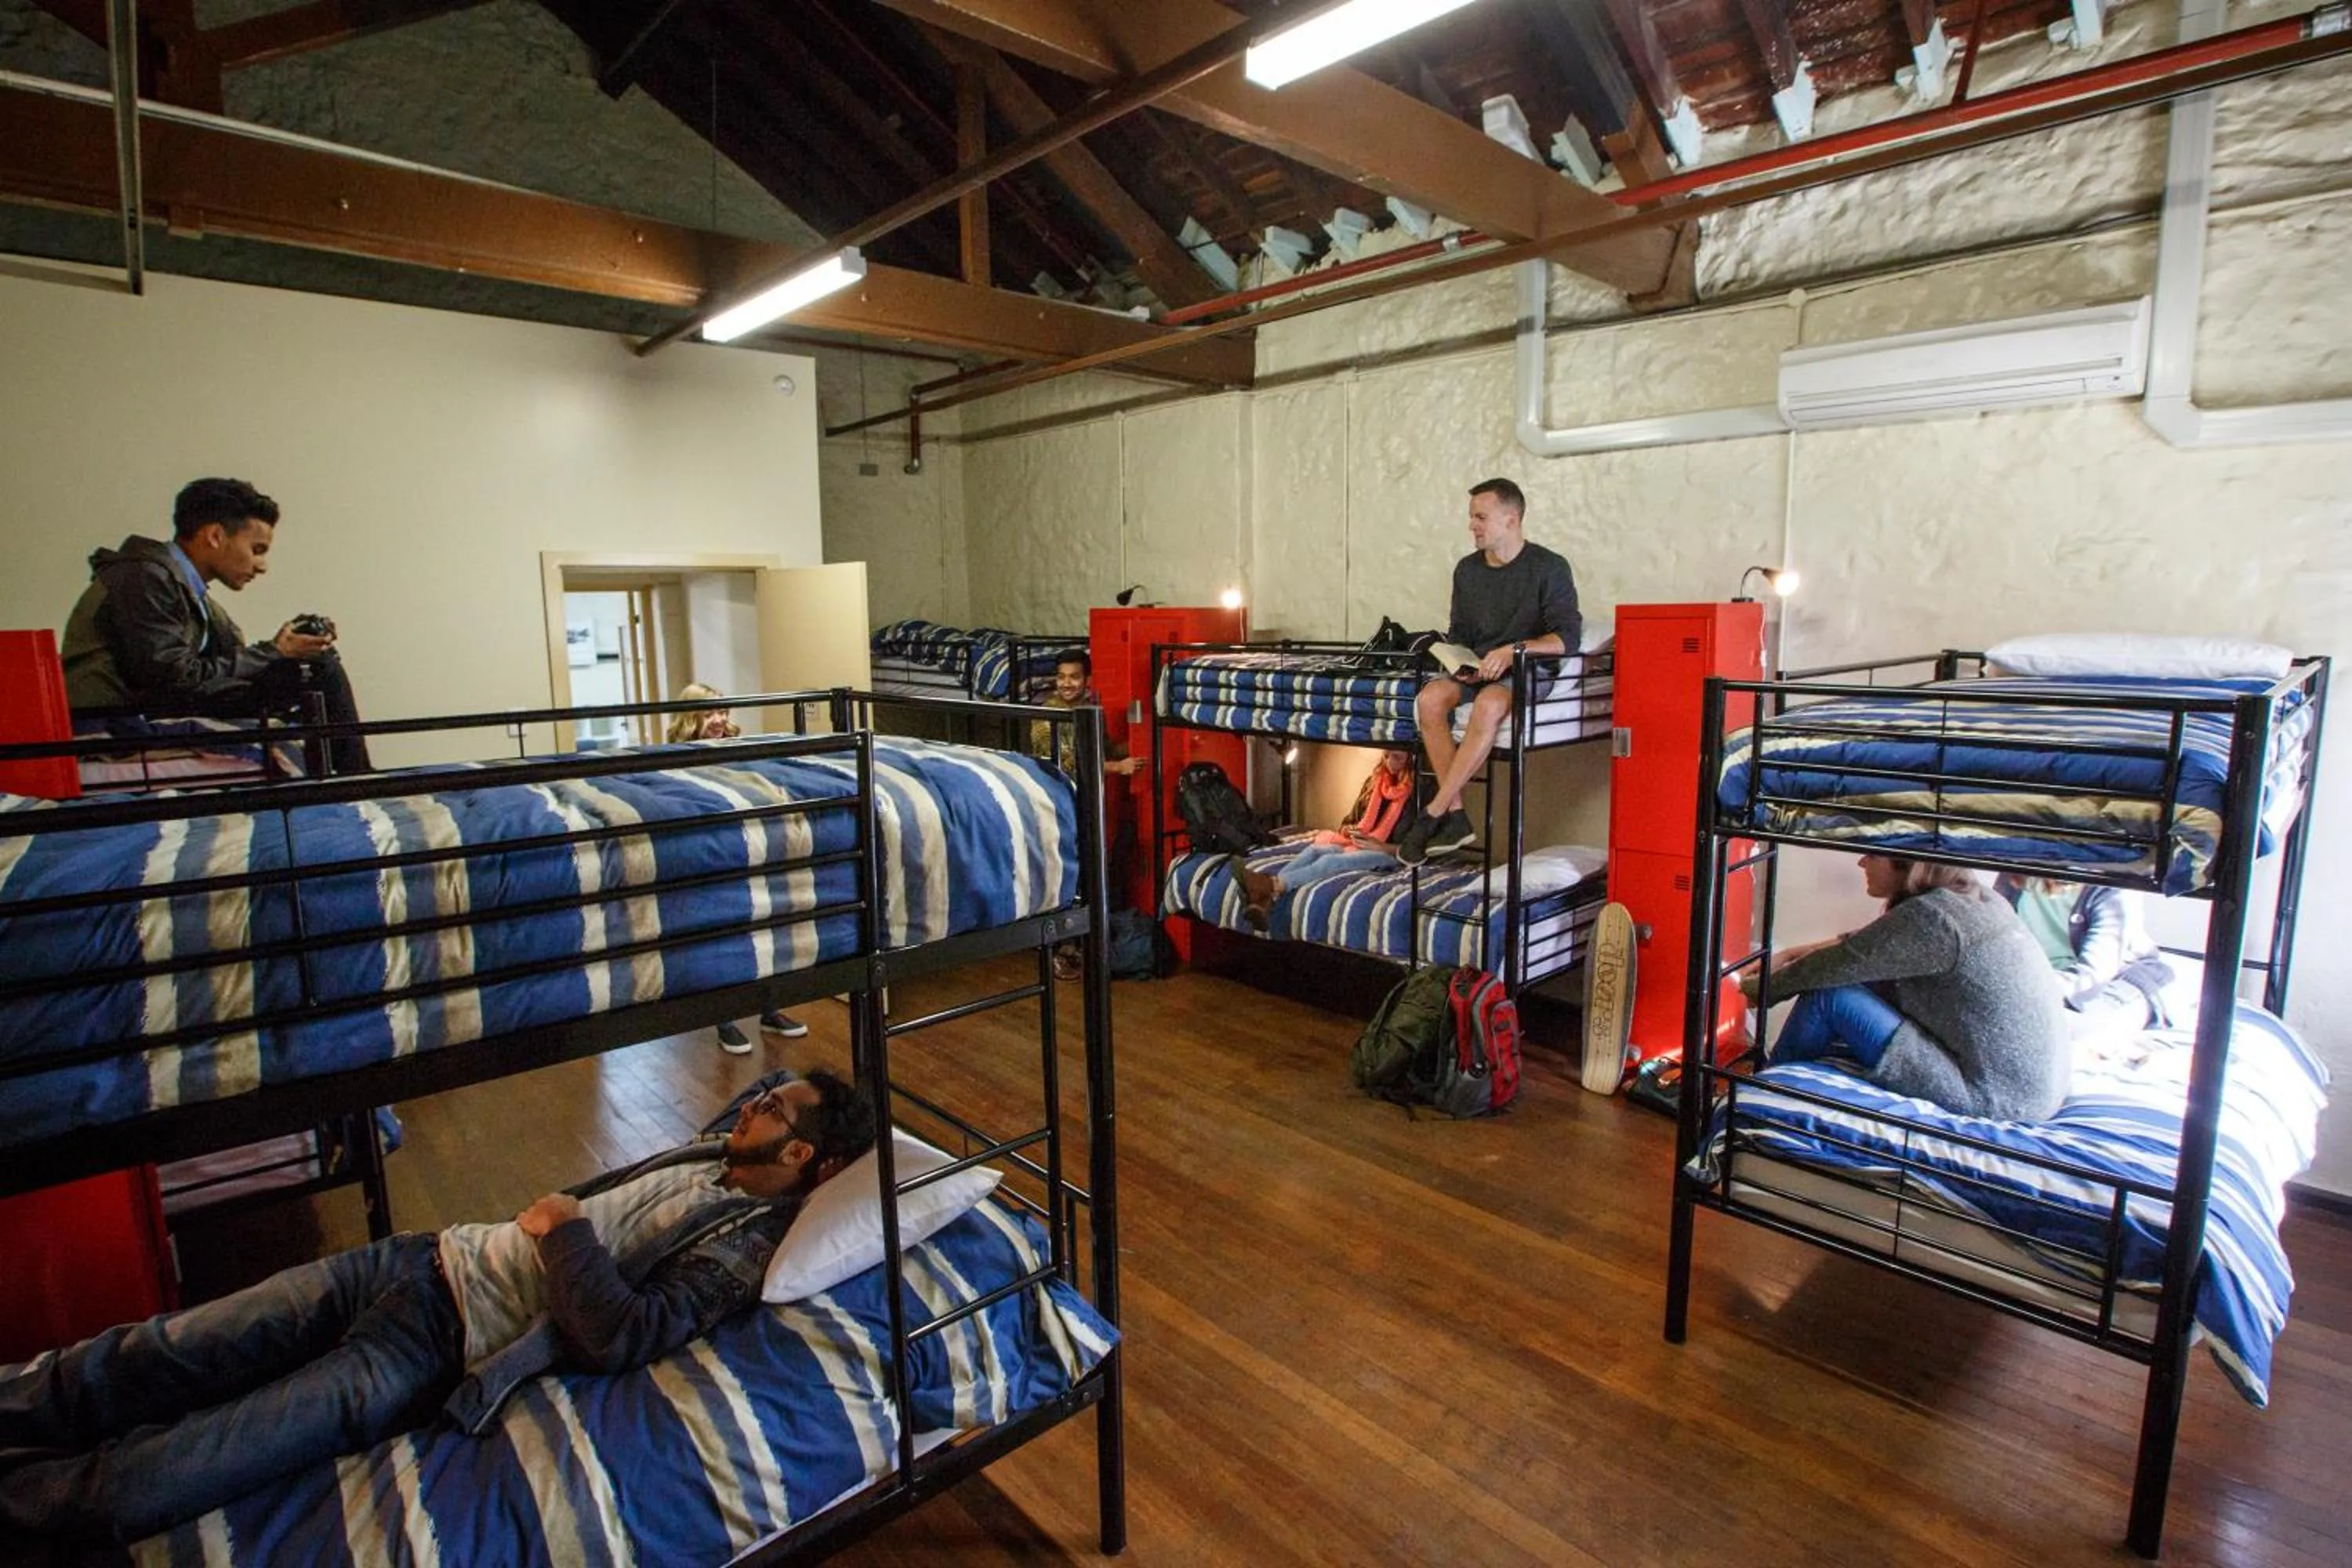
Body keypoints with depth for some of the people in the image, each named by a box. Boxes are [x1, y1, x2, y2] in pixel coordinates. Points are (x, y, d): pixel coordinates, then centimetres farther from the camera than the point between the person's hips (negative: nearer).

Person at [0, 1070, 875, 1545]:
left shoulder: (745, 1245, -16)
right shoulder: (716, 1157, 10)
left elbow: (613, 1337, -25)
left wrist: (564, 1228, -17)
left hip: (440, 1348, -8)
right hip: (431, 1259, 8)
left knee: (141, 1486, -10)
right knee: (168, 1354, 6)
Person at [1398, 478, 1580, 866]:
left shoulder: (1549, 567, -5)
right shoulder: (1467, 569, 12)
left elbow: (1568, 636, -12)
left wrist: (1515, 650, -27)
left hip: (1529, 671, -5)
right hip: (1476, 670, 5)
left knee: (1489, 704, -39)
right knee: (1430, 698, -29)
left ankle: (1432, 815, -32)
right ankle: (1455, 816, -28)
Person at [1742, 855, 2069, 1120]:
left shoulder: (1929, 916, -23)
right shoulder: (1972, 897, 5)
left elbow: (1839, 964, -14)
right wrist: (1791, 953, 15)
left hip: (1996, 1099, -10)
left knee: (1826, 996, -9)